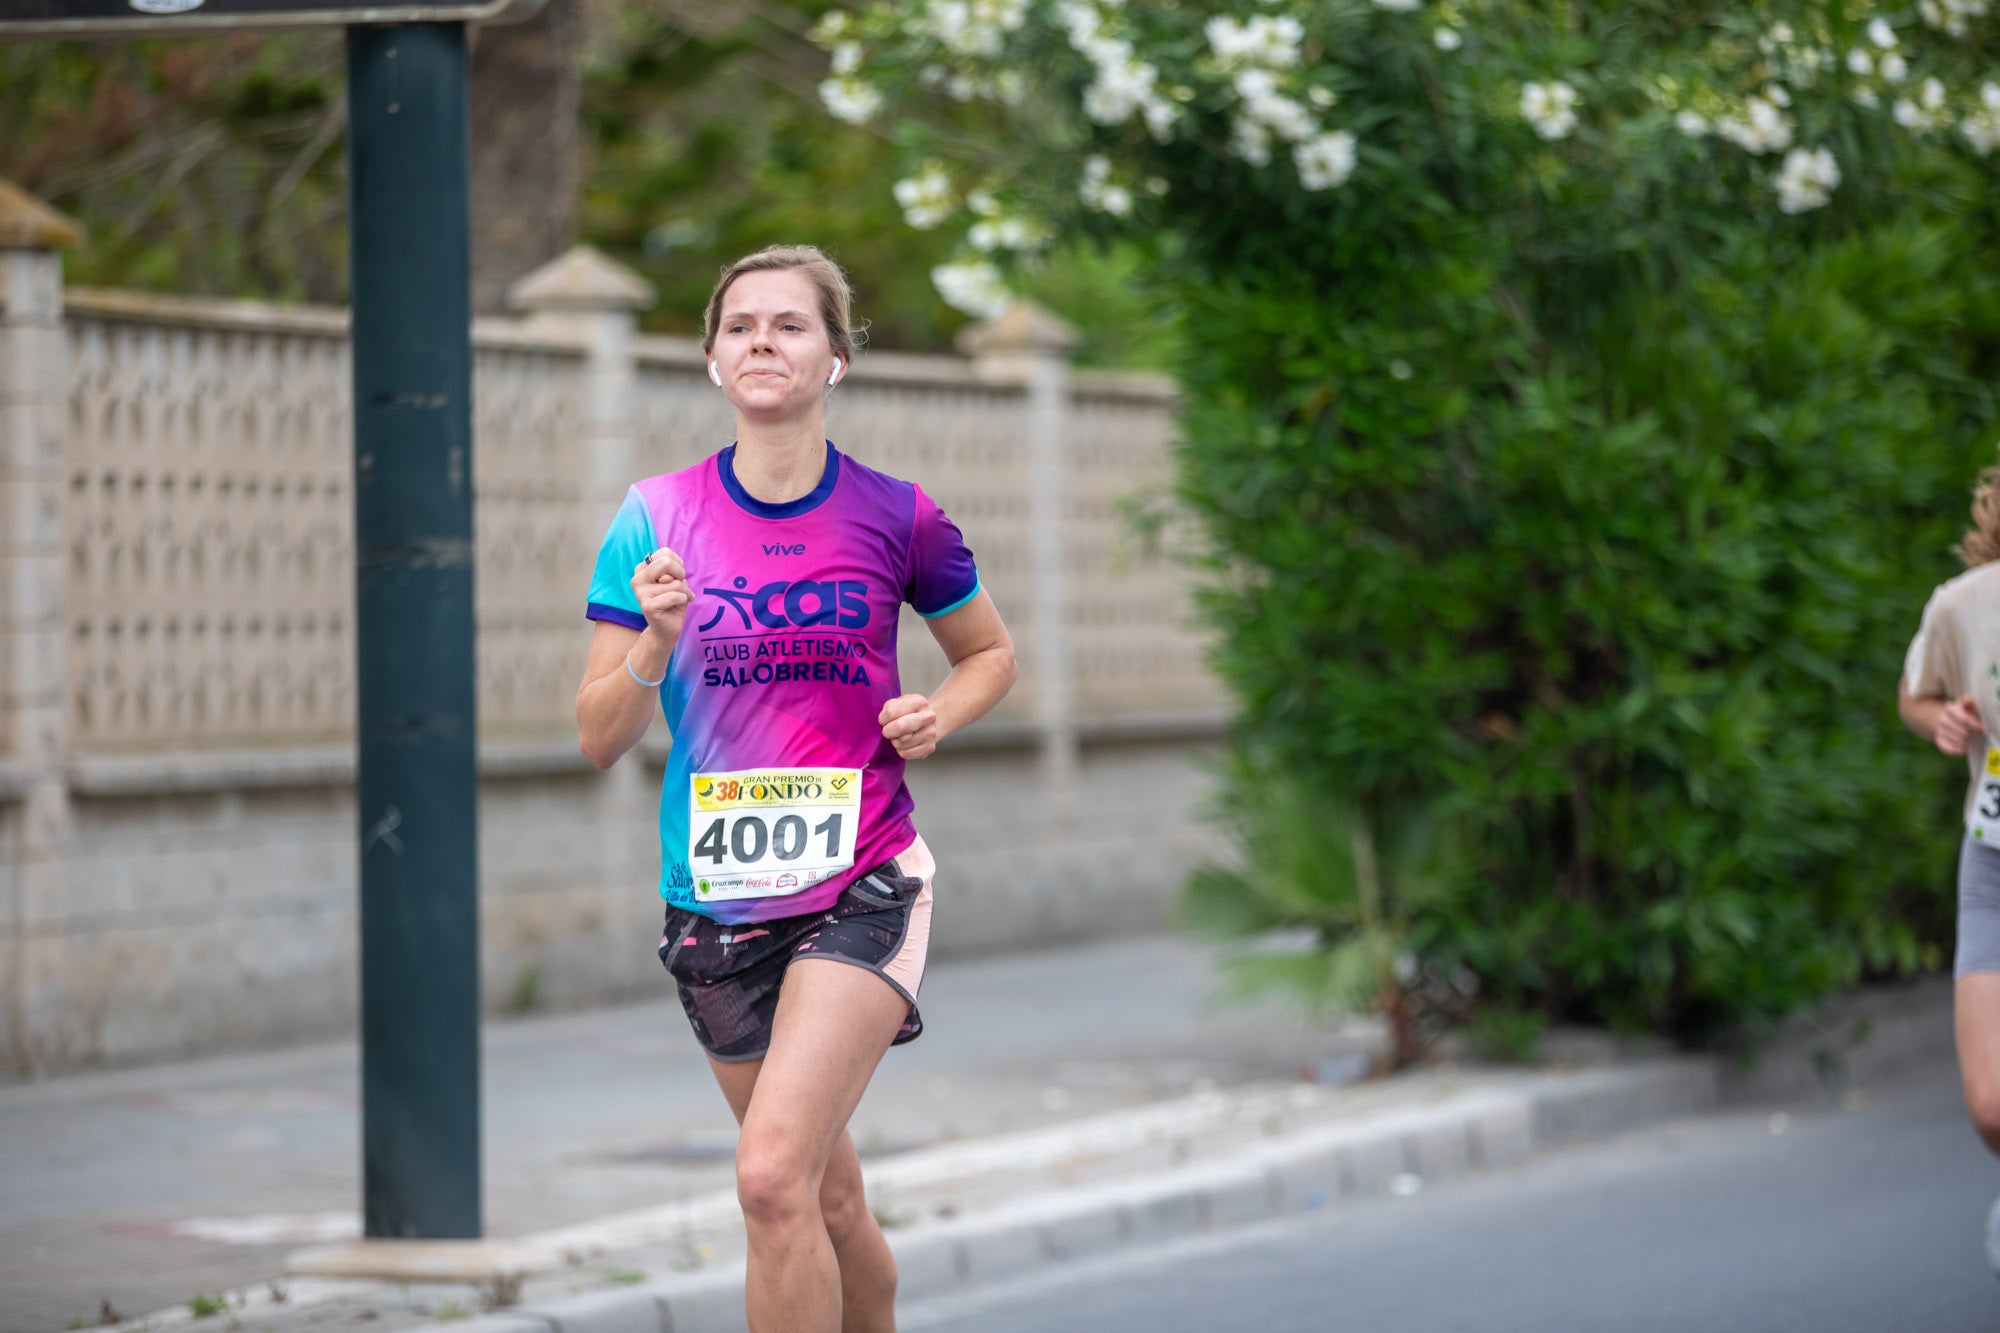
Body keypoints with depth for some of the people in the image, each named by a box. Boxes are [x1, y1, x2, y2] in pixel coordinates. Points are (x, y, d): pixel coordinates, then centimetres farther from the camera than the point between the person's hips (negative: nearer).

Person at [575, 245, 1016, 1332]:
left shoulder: (897, 517, -2)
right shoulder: (655, 518, -1)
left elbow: (990, 652, 16)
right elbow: (599, 741, -1)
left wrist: (937, 712, -5)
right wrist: (655, 641, -20)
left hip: (862, 887, -3)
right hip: (716, 900, 3)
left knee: (773, 1176, -20)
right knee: (828, 1194, 15)